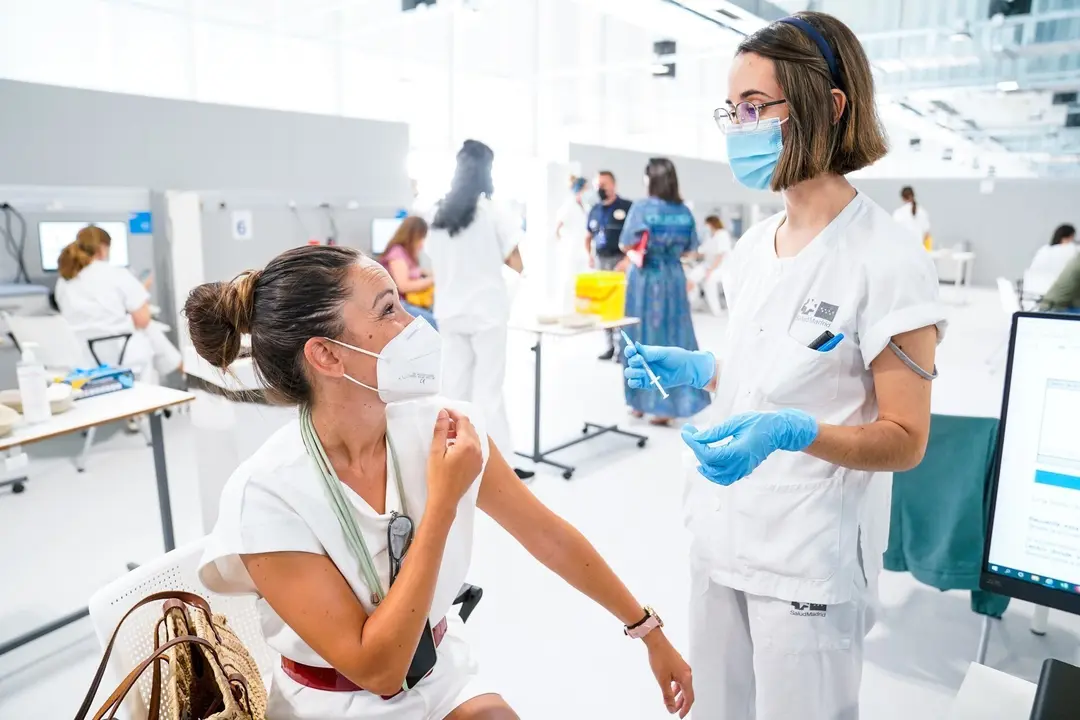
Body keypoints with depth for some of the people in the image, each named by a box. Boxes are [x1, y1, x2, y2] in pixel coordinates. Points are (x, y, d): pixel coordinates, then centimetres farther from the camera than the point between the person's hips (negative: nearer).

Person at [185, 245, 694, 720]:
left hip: (444, 677, 3)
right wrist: (443, 501, -27)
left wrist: (648, 631, 3)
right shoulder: (266, 494, -24)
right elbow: (377, 668, -22)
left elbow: (550, 537, -4)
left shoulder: (438, 426, -14)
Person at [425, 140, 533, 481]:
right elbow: (517, 264, -7)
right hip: (486, 310, -5)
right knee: (488, 387, -2)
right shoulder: (493, 211, -8)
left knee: (455, 383, 11)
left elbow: (437, 266, 11)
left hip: (450, 310, 5)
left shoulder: (439, 215, 7)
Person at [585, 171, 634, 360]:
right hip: (600, 260, 6)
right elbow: (588, 237, 25)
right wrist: (590, 256, 9)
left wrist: (627, 259, -17)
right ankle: (610, 346, 17)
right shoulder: (594, 210, 13)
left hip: (619, 260, -6)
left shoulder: (626, 207, -6)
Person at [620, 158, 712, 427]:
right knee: (675, 338, 8)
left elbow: (625, 245, -6)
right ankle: (668, 405, 9)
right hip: (674, 279, 3)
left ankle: (641, 402, 17)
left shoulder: (641, 207, -9)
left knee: (644, 338, 8)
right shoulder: (684, 211, 3)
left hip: (645, 279, -3)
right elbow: (690, 249, 9)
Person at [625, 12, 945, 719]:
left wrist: (792, 432, -30)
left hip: (811, 561, -6)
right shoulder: (754, 245, 5)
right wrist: (689, 368, 1)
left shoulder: (886, 260, -16)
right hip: (722, 534, 7)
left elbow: (905, 439, -14)